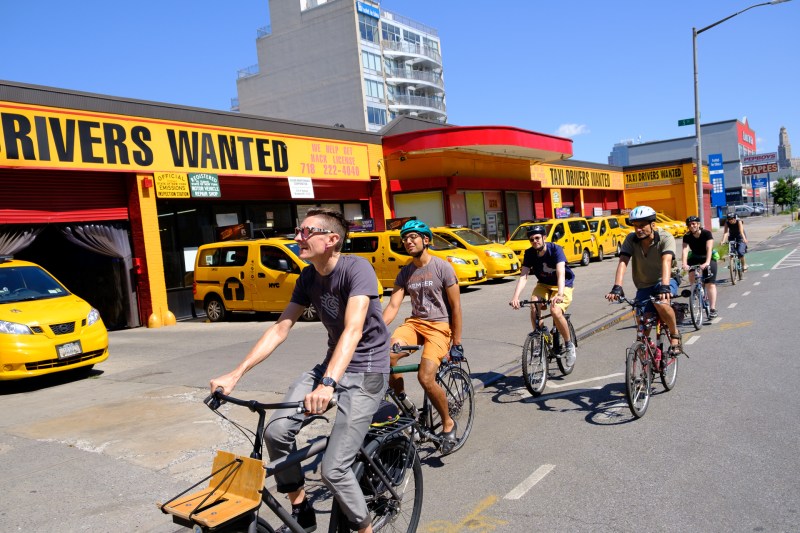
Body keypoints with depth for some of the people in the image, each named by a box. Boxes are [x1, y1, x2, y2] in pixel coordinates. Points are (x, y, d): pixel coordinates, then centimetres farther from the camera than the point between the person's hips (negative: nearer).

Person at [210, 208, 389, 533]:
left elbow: (353, 330, -33)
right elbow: (280, 328, 0)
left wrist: (327, 384, -47)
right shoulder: (308, 277, 1)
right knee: (276, 431, -10)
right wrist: (235, 374, -7)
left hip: (366, 371, -7)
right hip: (331, 364, 7)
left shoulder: (356, 268, -21)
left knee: (333, 470, -12)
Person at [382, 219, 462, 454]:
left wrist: (456, 343, -6)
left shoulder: (442, 267, -6)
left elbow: (456, 307, -5)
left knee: (425, 378, -23)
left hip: (439, 325, -4)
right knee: (385, 355, -25)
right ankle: (402, 401, -1)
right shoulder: (405, 272, 8)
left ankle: (448, 424, 3)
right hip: (415, 322, 5)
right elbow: (393, 305, 1)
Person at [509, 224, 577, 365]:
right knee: (534, 308, -25)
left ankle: (569, 344, -6)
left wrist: (560, 294, -54)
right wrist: (515, 297, -38)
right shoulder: (529, 253, -12)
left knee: (555, 311, -29)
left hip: (562, 285, -4)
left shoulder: (555, 249, -23)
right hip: (543, 285, 4)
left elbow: (561, 273, -37)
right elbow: (523, 276, -22)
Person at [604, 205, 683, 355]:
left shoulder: (665, 238, -19)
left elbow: (666, 261, -35)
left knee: (661, 303, -35)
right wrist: (617, 287, -39)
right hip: (644, 286, 3)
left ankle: (675, 335, -9)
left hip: (664, 281, -3)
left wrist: (664, 287, -51)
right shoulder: (631, 239, -12)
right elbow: (623, 262, -23)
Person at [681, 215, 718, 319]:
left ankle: (713, 309, -17)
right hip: (695, 259, 3)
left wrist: (707, 262, -46)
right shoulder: (687, 237, -11)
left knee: (710, 284, -14)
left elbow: (709, 249, -30)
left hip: (708, 259, -3)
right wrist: (684, 264, -42)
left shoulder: (706, 233, -19)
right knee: (692, 280, -23)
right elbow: (685, 250, -25)